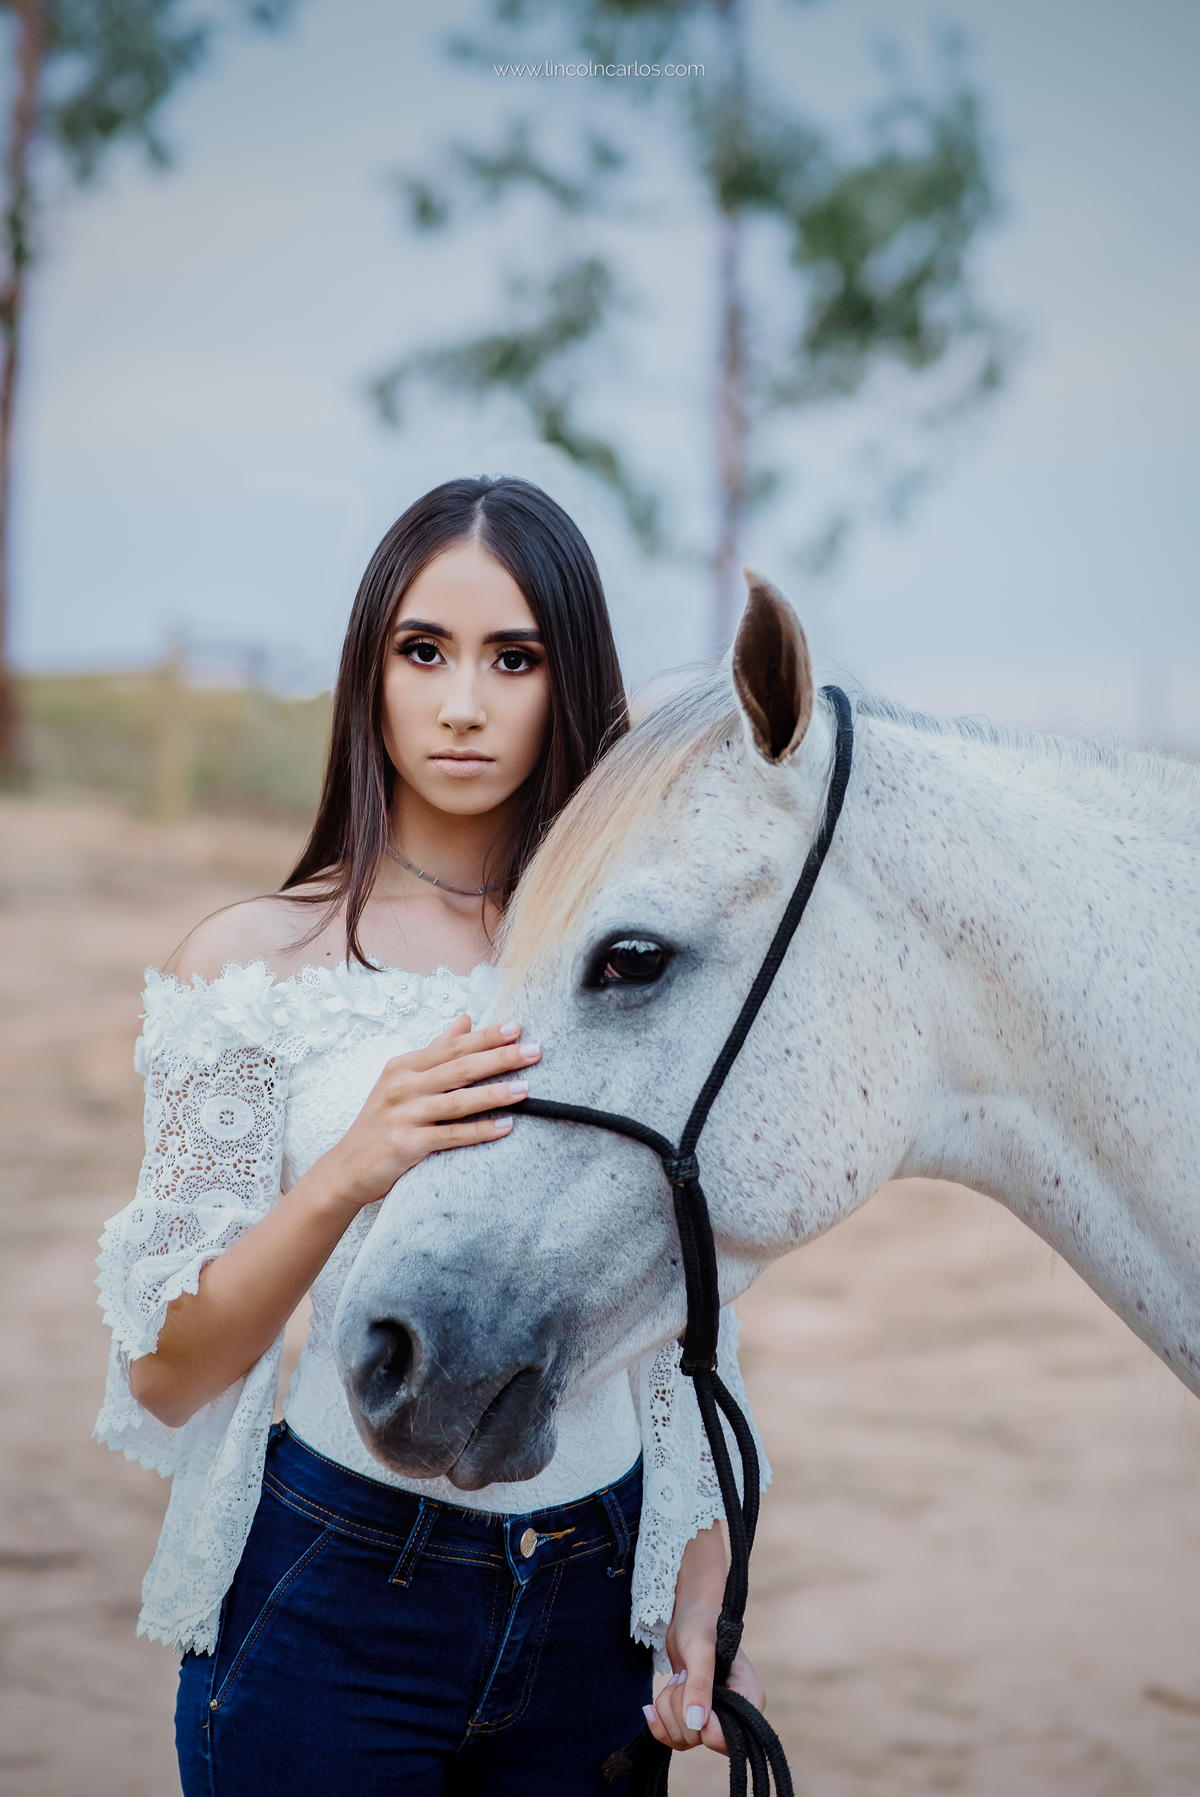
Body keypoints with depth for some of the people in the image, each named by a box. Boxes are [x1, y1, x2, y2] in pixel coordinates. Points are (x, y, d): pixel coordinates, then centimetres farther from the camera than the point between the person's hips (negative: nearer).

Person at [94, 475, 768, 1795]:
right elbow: (166, 1374, -7)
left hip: (595, 1623, 3)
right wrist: (348, 1176, -21)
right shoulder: (256, 960, -5)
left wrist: (703, 1586, 2)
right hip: (332, 1605, -2)